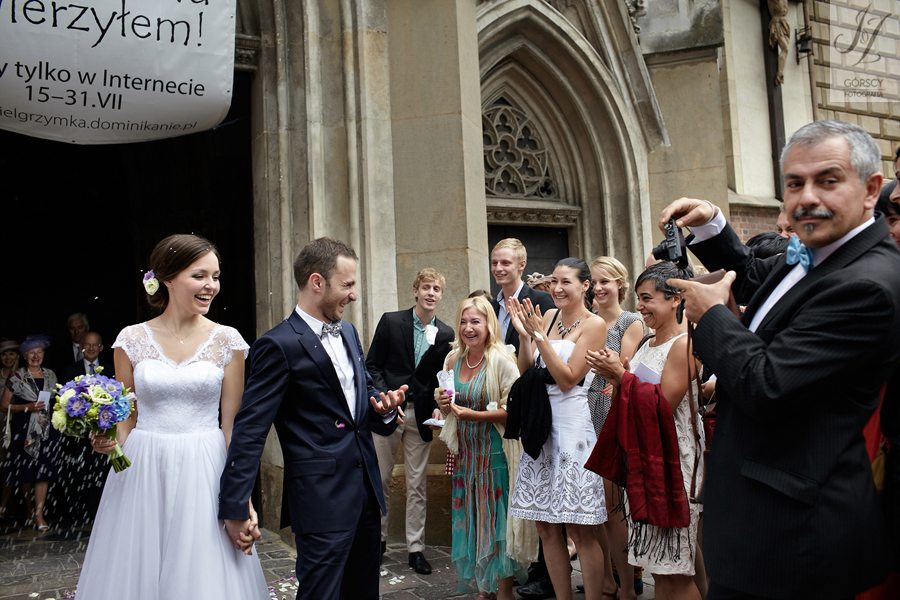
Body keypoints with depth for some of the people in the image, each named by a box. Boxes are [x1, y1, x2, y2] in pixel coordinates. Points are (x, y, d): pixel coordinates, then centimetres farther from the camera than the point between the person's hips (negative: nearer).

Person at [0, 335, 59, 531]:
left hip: (47, 428, 2)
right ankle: (29, 512, 21)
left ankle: (39, 515, -4)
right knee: (26, 473, 4)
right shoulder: (16, 377, 0)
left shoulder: (50, 375, 12)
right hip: (24, 430, -2)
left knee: (43, 471, -5)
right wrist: (28, 407, -13)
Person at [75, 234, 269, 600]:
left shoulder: (226, 340, -1)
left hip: (204, 474, 0)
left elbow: (233, 424, -1)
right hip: (143, 473, 1)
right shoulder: (132, 340, 0)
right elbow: (126, 420, 9)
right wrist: (107, 439, -14)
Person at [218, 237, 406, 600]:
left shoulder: (348, 332, 10)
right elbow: (250, 430, -16)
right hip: (321, 500, -8)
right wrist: (234, 508, -17)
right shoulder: (280, 345, -15)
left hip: (366, 488, 8)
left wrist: (382, 405, 0)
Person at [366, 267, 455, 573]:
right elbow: (372, 365, -2)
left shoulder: (445, 334, 4)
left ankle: (415, 549, 17)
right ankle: (378, 539, 27)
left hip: (421, 415, 1)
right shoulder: (390, 321, -2)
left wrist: (438, 407, -6)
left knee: (417, 485, 6)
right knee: (380, 480, 9)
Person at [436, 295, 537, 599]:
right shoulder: (453, 359, 4)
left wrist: (472, 414, -23)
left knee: (496, 521, 0)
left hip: (495, 453, -6)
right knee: (471, 521, 11)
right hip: (466, 453, 6)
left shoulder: (502, 360, -15)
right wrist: (445, 405, -4)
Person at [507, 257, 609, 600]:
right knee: (546, 527, 9)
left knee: (579, 530, -3)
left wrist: (539, 334, -14)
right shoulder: (548, 317, 11)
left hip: (573, 424, -6)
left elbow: (567, 379, -12)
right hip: (540, 424, 6)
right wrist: (524, 335, -4)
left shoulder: (594, 324, -4)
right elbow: (526, 373, 10)